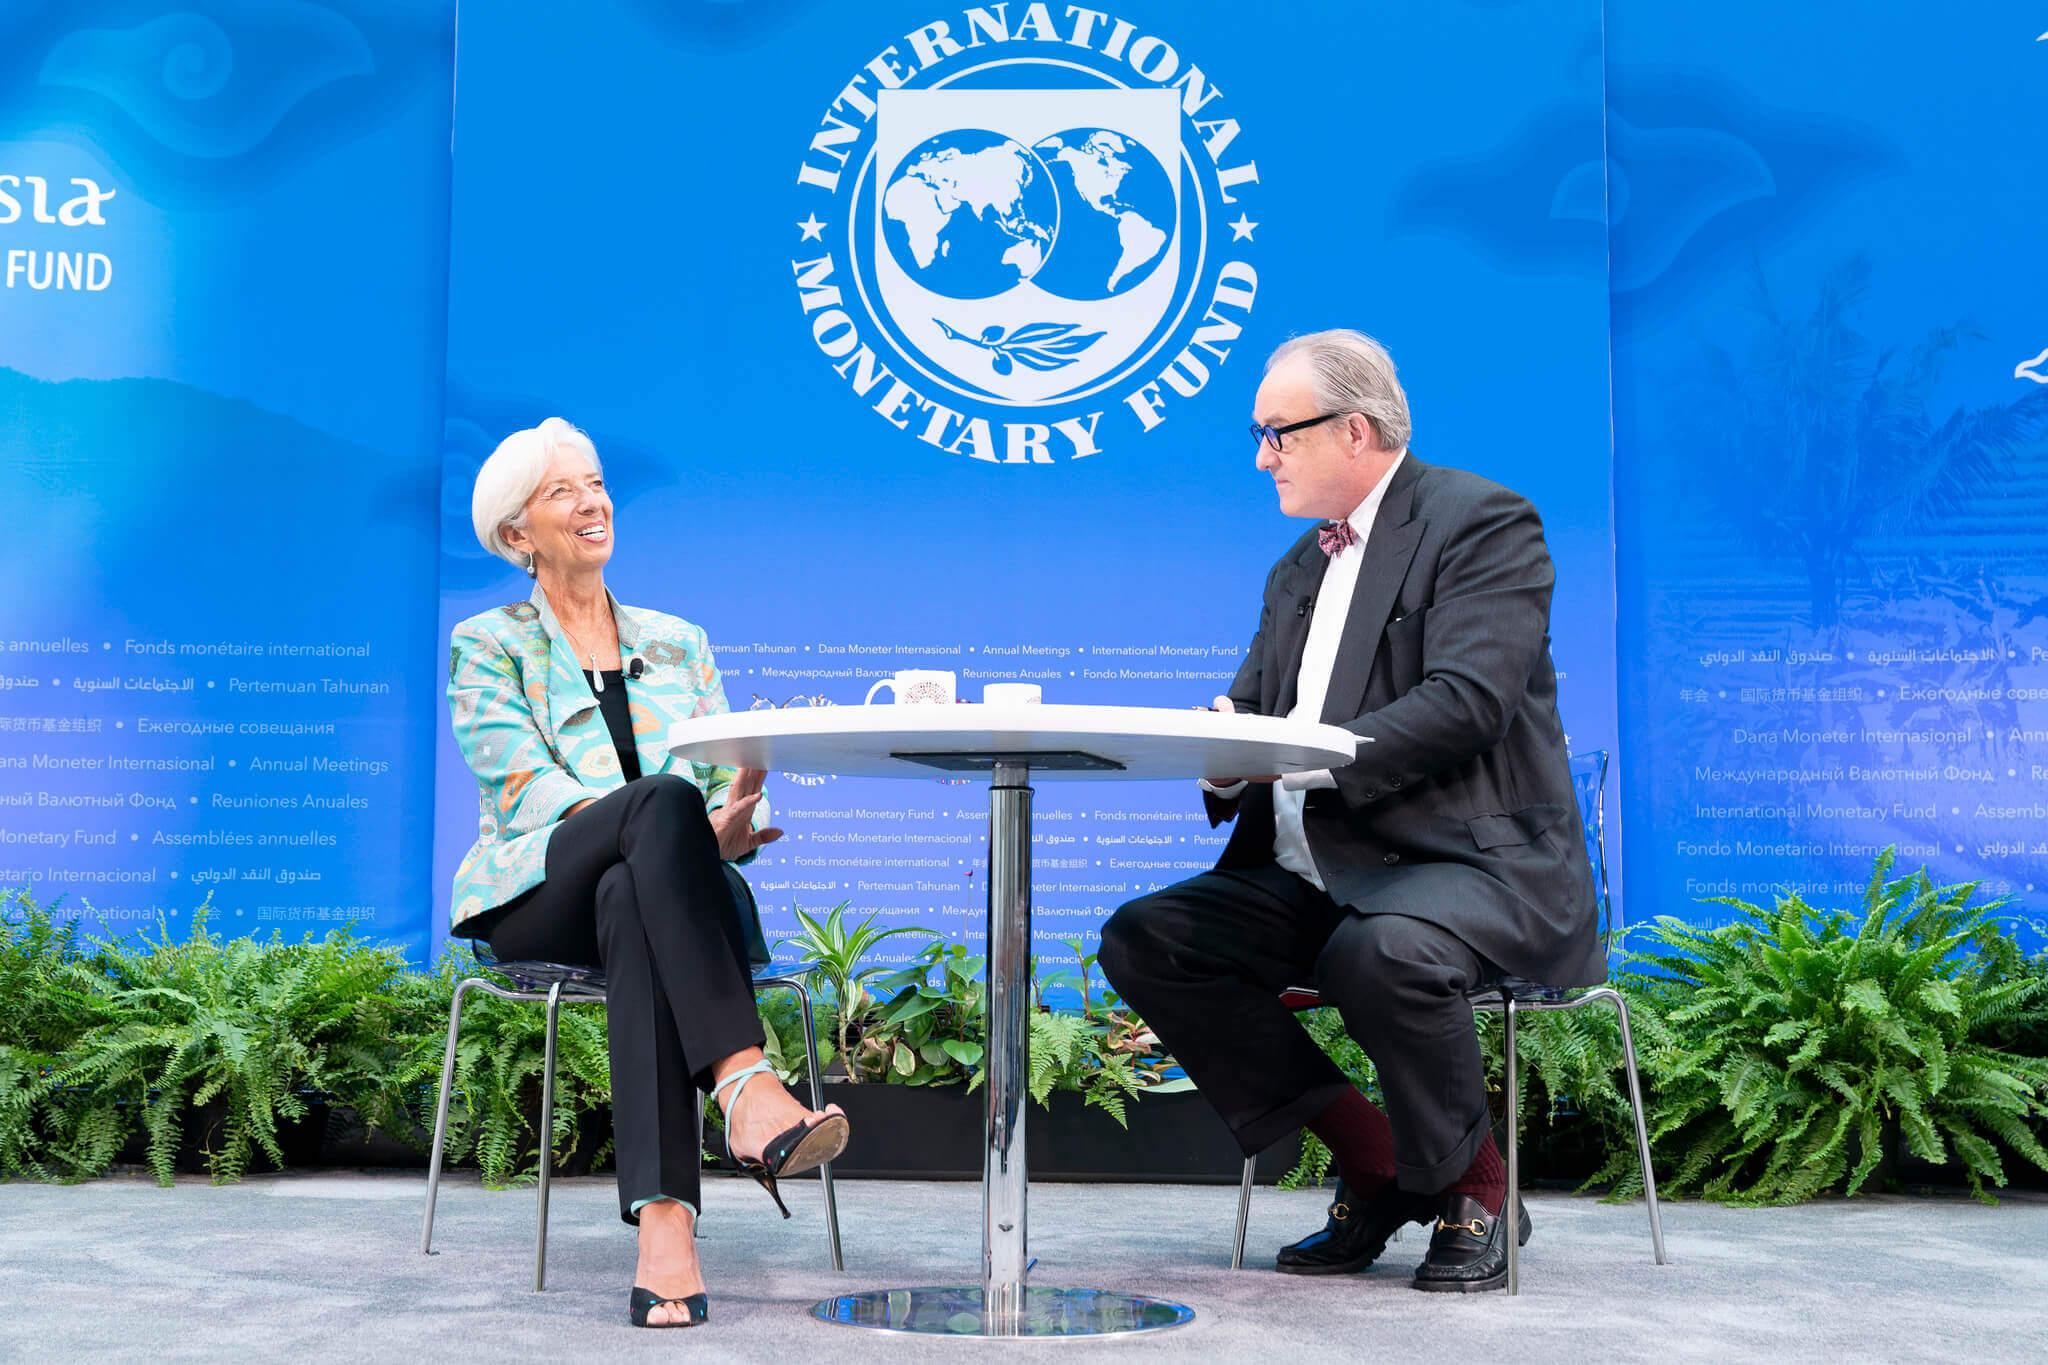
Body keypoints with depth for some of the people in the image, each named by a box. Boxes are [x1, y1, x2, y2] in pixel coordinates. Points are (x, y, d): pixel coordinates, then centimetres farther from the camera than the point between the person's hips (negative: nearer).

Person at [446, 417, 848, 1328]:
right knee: (664, 798, -36)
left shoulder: (677, 644, 23)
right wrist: (694, 826, -23)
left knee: (631, 904, -39)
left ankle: (665, 1220, -54)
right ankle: (745, 1087, -53)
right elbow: (529, 791, -6)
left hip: (653, 886, 2)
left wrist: (735, 824, -15)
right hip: (538, 897, -2)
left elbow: (727, 785, 14)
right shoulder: (487, 647, 11)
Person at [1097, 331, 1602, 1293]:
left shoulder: (1483, 522, -5)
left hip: (1474, 862, -8)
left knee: (1380, 953, -39)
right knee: (1142, 940, -11)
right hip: (1318, 872, 8)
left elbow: (1469, 702, -19)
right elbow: (1249, 714, 18)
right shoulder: (1299, 569, 21)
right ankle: (1371, 1160, -3)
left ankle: (1471, 1189, -9)